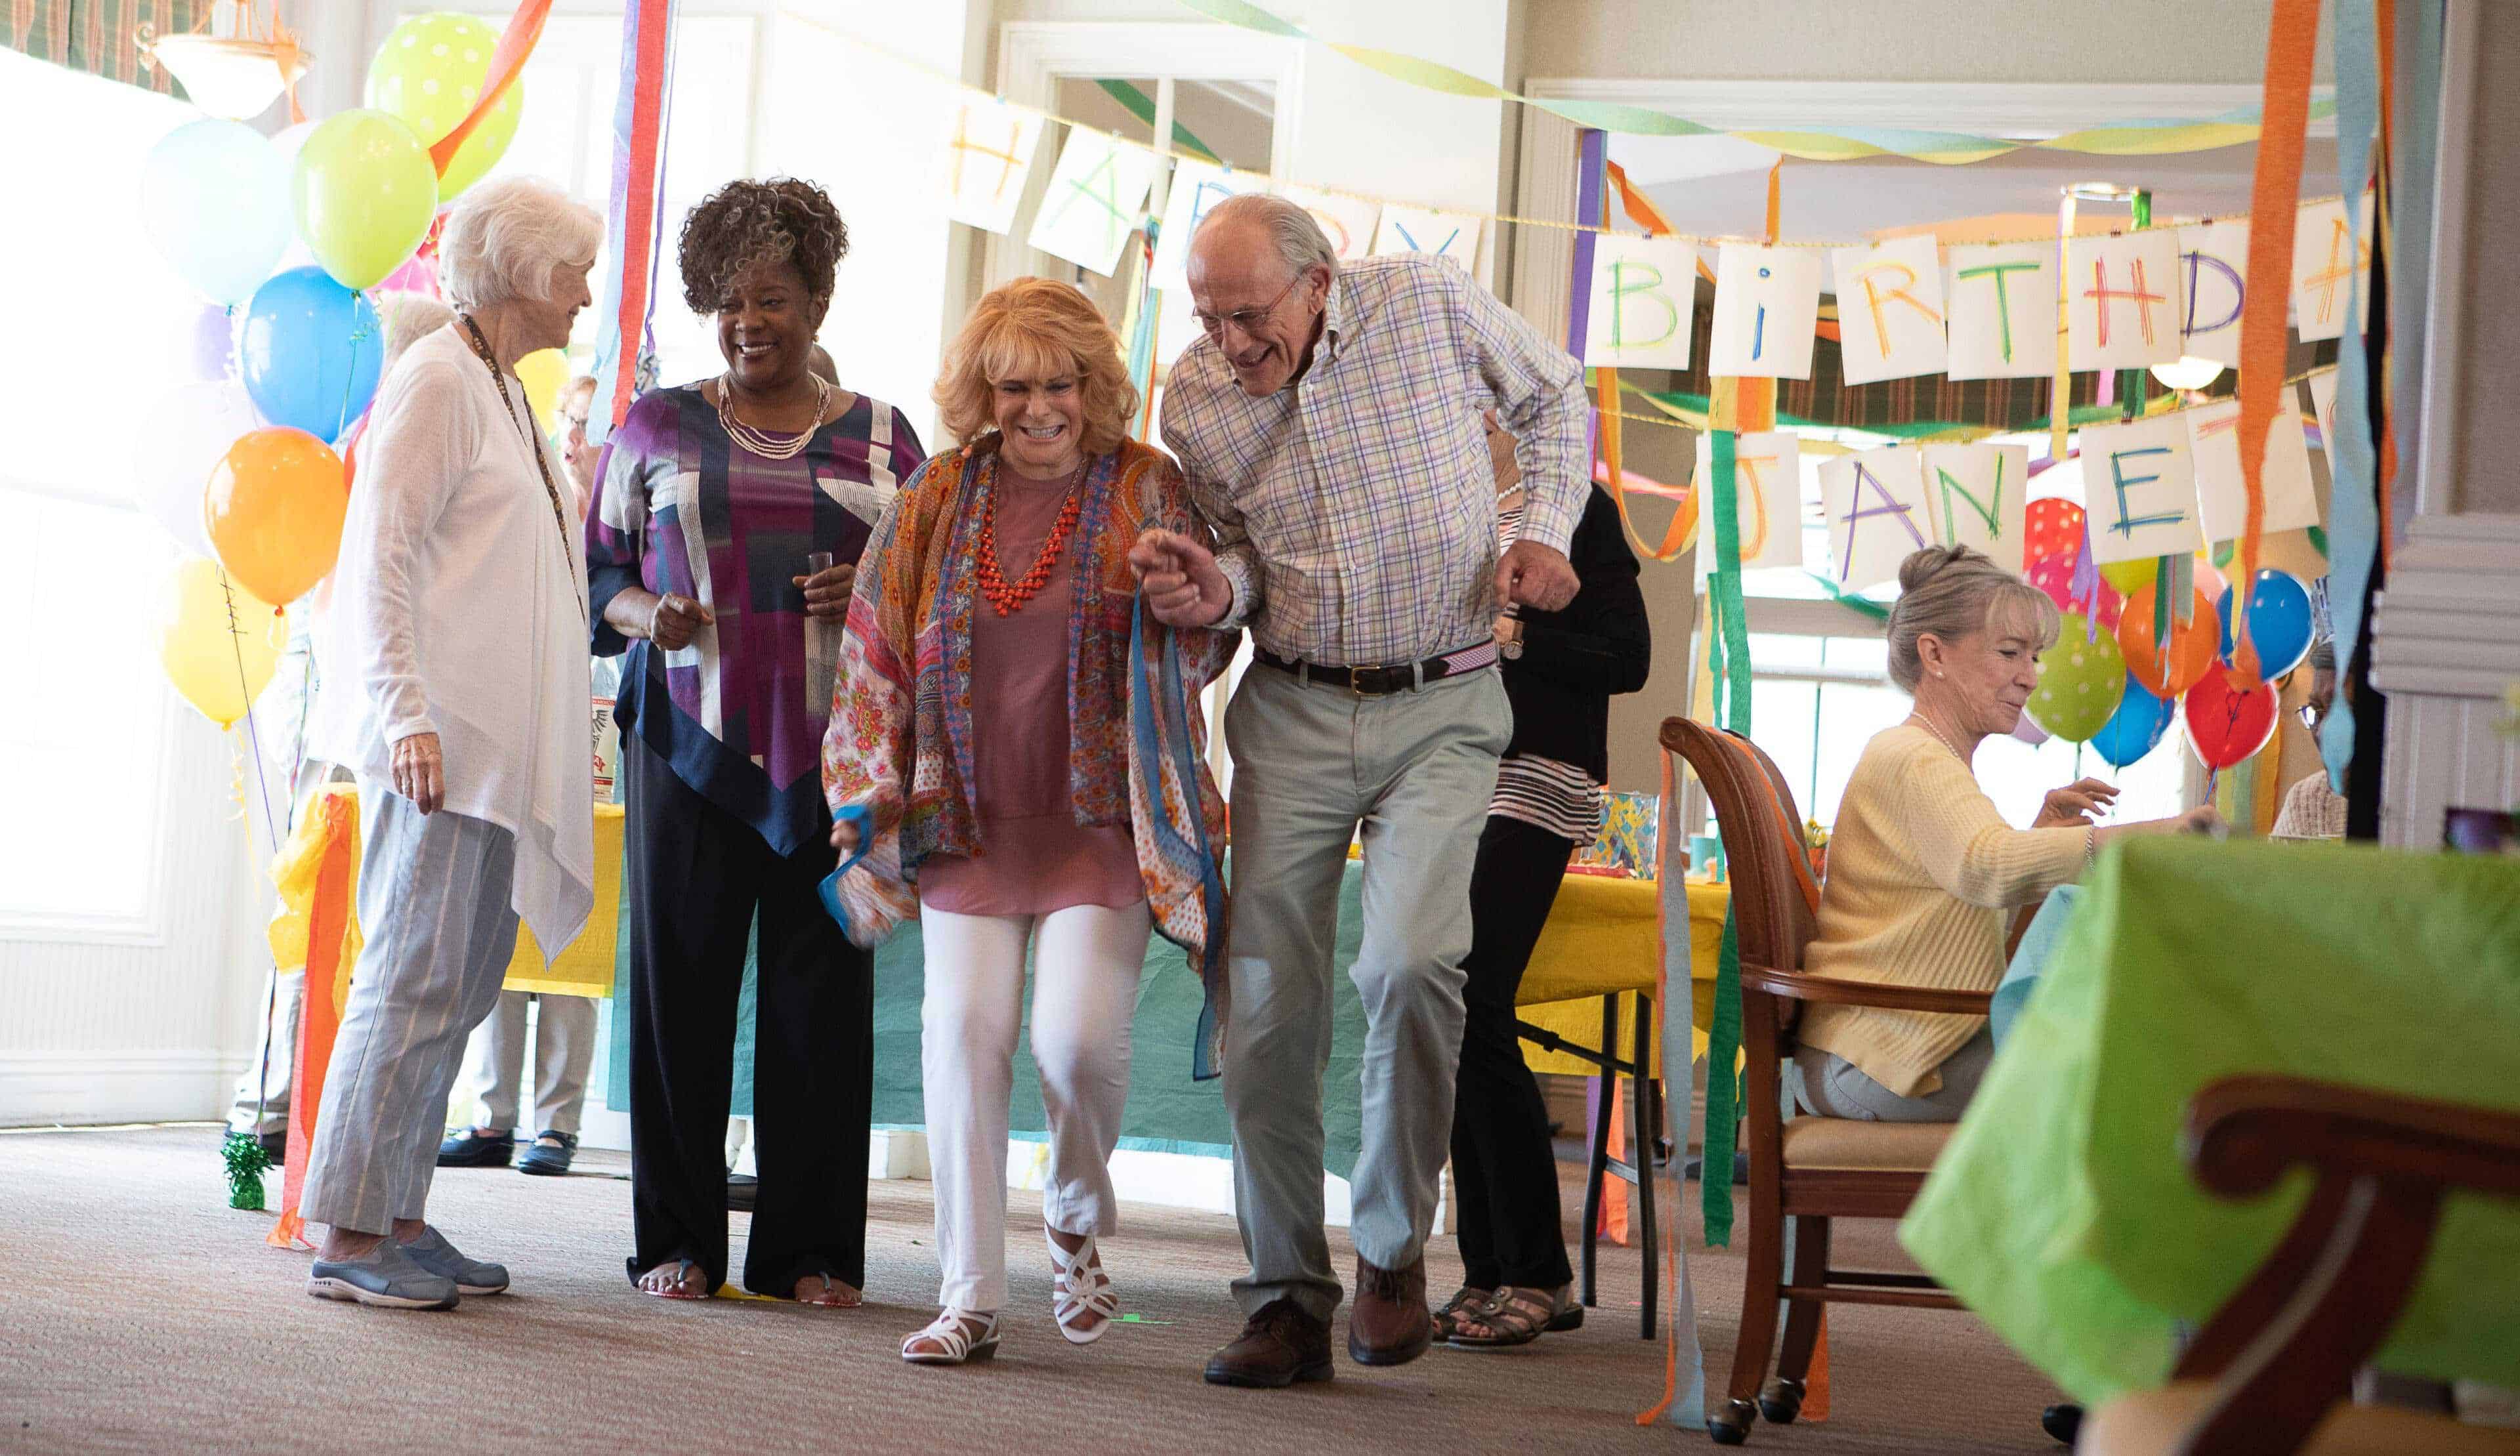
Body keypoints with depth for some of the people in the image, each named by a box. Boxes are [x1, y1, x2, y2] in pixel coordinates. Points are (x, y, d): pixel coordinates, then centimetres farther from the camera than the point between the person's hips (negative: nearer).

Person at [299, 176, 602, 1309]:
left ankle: (398, 1215, 14)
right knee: (414, 979, -8)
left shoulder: (506, 391, 20)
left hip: (499, 747, 9)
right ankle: (349, 1236, -4)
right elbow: (381, 558, -14)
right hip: (440, 741, -9)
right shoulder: (436, 381, -7)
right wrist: (407, 715, -22)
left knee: (459, 985, 9)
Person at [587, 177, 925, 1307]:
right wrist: (649, 617, -7)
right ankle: (677, 1239, 9)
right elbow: (595, 569, 13)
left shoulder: (881, 438, 12)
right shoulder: (656, 427, 11)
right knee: (679, 977, -1)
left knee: (822, 988, -1)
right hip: (689, 736, 0)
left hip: (833, 745, 0)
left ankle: (810, 1248, 8)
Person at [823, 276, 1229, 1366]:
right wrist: (874, 790, 6)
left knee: (1079, 1036, -14)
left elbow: (1201, 646, 9)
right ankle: (970, 1298, 0)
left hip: (1101, 815, -2)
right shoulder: (938, 498, 9)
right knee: (964, 1031, -7)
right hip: (968, 817, 2)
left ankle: (1078, 1221, 17)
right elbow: (876, 651, 14)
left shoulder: (1146, 490, 4)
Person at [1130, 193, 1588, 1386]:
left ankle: (1394, 1248, -1)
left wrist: (1546, 534, -2)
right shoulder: (1195, 397, -1)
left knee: (1410, 963, -22)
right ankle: (1287, 1301, 10)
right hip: (1290, 709, 3)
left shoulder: (1430, 303, -6)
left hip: (1441, 711, -2)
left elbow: (1553, 397, 12)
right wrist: (1214, 591, -12)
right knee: (1268, 1008, -2)